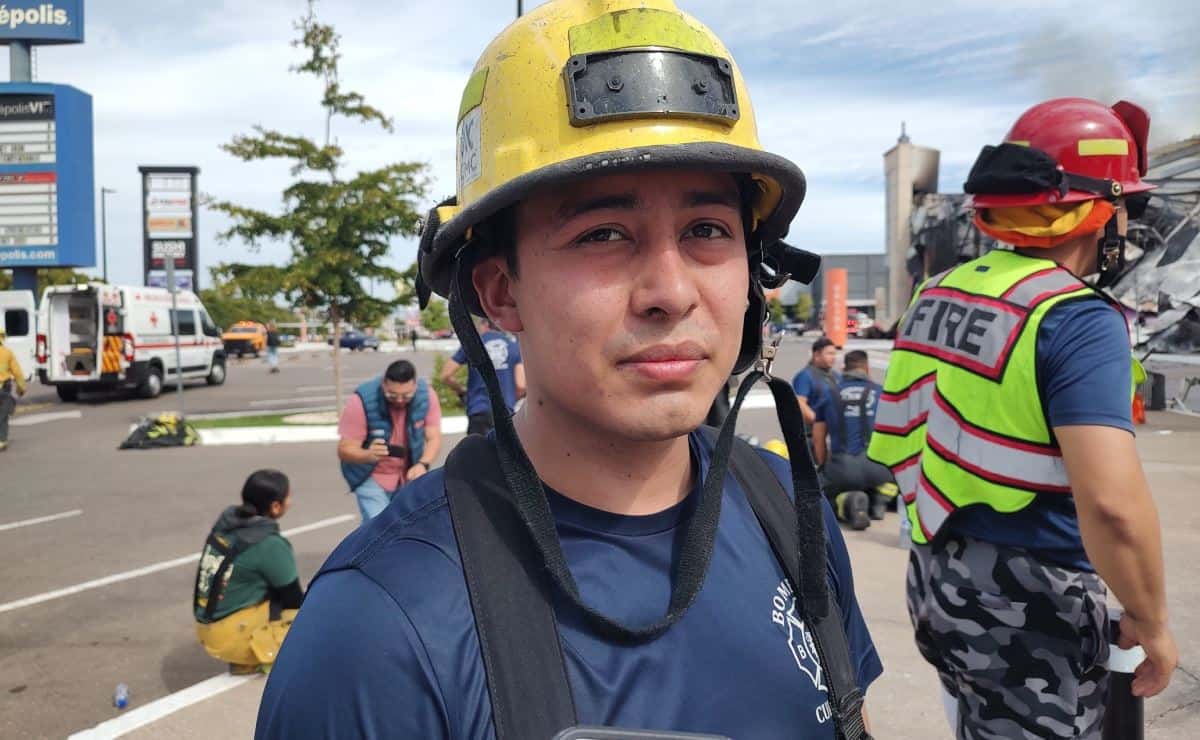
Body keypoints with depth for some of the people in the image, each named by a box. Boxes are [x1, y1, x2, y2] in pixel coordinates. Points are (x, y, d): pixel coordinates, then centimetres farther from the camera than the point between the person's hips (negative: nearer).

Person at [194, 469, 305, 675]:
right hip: (232, 637, -8)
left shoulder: (226, 521, 1)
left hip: (208, 630, 8)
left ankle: (246, 660, 11)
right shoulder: (270, 545, -20)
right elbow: (294, 601, -7)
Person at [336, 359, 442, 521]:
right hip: (371, 477, -3)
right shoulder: (362, 401, -25)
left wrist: (423, 464, -31)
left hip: (409, 475, 3)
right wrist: (369, 455, -44)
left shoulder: (426, 395, -16)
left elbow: (434, 438, -11)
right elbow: (345, 450, -22)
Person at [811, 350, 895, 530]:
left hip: (842, 467, 0)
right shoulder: (881, 392, 8)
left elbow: (818, 438, 14)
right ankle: (879, 501, 9)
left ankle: (848, 501, -7)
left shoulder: (828, 396, 11)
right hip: (876, 466, 0)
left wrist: (824, 467, 29)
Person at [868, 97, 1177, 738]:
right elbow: (1112, 503, -28)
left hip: (935, 580, 7)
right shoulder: (1078, 320, -19)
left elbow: (896, 442, 12)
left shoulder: (935, 294, 3)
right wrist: (1151, 624, -13)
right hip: (1029, 610, -7)